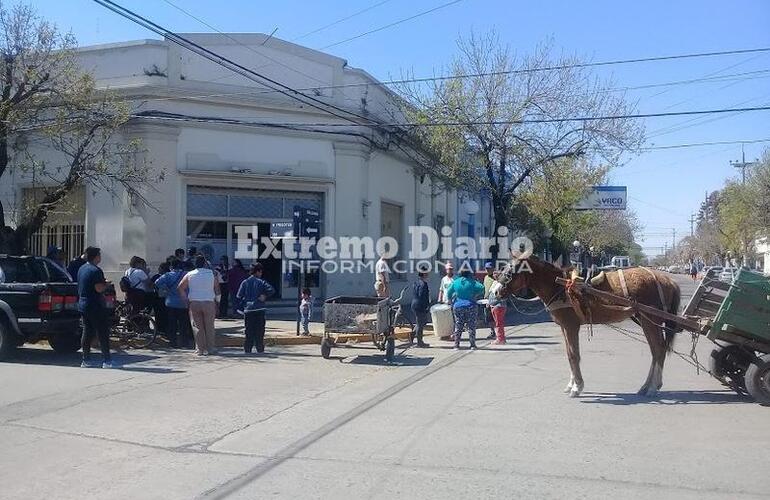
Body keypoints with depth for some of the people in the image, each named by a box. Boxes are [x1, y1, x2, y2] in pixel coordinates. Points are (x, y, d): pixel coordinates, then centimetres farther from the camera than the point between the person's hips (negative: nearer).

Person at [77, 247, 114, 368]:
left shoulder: (81, 269, 13)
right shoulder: (95, 270, -16)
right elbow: (99, 288, -23)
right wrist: (106, 284, -3)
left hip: (83, 305, 9)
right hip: (95, 306, -9)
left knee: (87, 333, 12)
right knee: (103, 333, -4)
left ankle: (86, 360, 14)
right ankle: (106, 360, -4)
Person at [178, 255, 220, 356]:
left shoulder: (189, 275, 2)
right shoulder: (211, 273, 1)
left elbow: (180, 287, 1)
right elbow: (217, 287, 3)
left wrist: (186, 299, 7)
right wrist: (216, 298, 14)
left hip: (194, 303, 1)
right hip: (209, 302, -1)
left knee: (198, 327, 5)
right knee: (209, 326, 7)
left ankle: (200, 349, 4)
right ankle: (210, 348, 9)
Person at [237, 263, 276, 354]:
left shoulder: (245, 282, 6)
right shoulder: (261, 282, -3)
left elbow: (239, 296, 4)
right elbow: (271, 290, -15)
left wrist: (244, 305, 12)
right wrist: (265, 296, -3)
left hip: (248, 310, 2)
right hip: (259, 309, -2)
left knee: (249, 330, 7)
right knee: (259, 330, 4)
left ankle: (247, 349, 5)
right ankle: (260, 349, 5)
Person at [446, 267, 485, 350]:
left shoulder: (455, 282, 3)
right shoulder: (471, 282, -4)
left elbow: (449, 293, 9)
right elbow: (481, 288, -12)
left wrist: (451, 301, 23)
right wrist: (476, 295, 2)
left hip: (458, 307, 2)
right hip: (470, 306, -2)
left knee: (458, 326, 9)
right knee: (471, 326, 5)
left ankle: (456, 344, 9)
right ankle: (472, 345, 6)